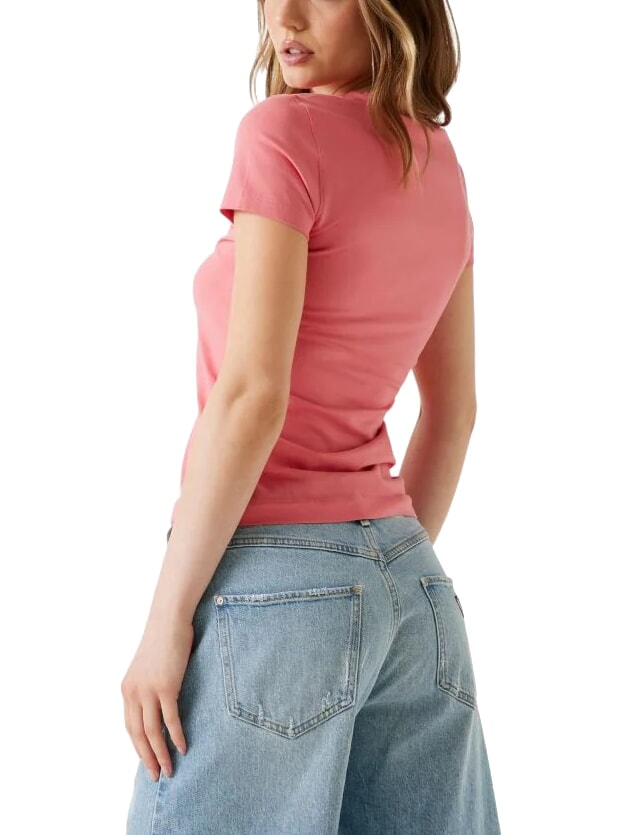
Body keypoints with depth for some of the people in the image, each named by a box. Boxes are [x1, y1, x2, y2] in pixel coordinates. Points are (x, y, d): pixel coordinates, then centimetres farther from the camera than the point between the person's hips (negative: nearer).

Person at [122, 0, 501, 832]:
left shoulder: (285, 132, -12)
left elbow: (251, 394, -19)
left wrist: (167, 619, -14)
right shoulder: (439, 165, 11)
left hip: (268, 583, -7)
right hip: (410, 585, 7)